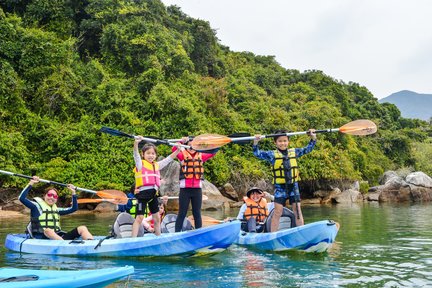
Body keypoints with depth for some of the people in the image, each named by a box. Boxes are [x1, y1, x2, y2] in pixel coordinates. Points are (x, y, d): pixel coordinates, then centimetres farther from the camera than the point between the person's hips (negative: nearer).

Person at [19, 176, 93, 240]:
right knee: (48, 230, -40)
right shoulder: (37, 206, 7)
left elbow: (74, 208, 26)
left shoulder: (56, 209, 22)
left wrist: (73, 193, 19)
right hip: (43, 238, -6)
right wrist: (31, 183, -10)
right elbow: (22, 198, -6)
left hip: (59, 237, 6)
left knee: (82, 228, -10)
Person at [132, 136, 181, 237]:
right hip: (143, 193, -6)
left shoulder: (157, 165, 17)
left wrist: (178, 150, 10)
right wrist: (136, 142, -37)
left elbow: (169, 159, 20)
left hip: (153, 194, 6)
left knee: (157, 218, 14)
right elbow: (136, 154, -19)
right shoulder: (140, 164, -1)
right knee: (139, 217, -8)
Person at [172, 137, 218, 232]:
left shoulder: (201, 155, 11)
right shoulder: (183, 155, 2)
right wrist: (181, 141, -32)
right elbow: (174, 149, -16)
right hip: (185, 189, -3)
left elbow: (213, 152, 6)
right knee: (182, 213, 2)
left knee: (197, 213, 10)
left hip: (197, 189, 3)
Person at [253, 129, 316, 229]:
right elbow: (258, 153, -5)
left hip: (293, 186, 3)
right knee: (278, 212, 0)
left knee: (297, 211, 6)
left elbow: (307, 149, 16)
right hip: (280, 187, -2)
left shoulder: (294, 152, 9)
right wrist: (255, 142, -20)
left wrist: (313, 138, 3)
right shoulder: (272, 154, 0)